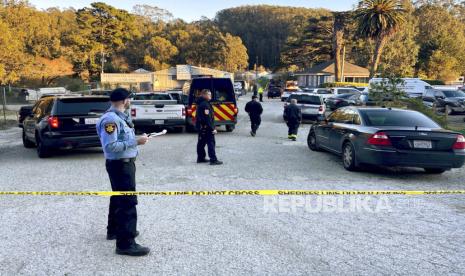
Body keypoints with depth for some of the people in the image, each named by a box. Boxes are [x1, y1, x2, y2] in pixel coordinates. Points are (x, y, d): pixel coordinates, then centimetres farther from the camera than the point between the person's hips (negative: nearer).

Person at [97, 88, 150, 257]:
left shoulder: (120, 117, 9)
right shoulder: (110, 119, -21)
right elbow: (110, 146, -27)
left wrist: (137, 139, 5)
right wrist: (136, 142, -26)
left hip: (125, 163, 11)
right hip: (120, 165, -11)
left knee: (118, 198, 23)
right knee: (128, 202, -9)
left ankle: (114, 230, 41)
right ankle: (125, 243, -5)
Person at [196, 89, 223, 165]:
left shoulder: (200, 103, 14)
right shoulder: (205, 104, -18)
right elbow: (207, 118, -23)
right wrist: (213, 128, -21)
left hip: (201, 127, 11)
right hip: (206, 127, -10)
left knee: (201, 142, 15)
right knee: (211, 143, -9)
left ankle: (200, 158, 23)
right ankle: (213, 160, -9)